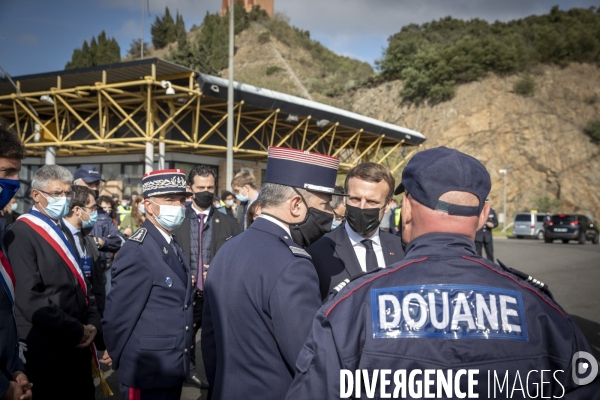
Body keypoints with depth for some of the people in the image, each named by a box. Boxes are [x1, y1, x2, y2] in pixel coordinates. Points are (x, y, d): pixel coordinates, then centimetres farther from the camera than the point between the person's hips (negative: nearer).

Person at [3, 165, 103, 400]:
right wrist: (76, 331, -16)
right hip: (46, 352, -8)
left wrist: (93, 324, 1)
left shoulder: (65, 232, 14)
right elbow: (29, 298, -21)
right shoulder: (21, 234, -13)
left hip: (78, 347, 8)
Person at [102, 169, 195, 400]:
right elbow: (119, 311, -16)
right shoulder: (137, 250, -20)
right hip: (147, 372, -8)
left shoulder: (173, 247, 9)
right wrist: (115, 355, -4)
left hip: (173, 369, 8)